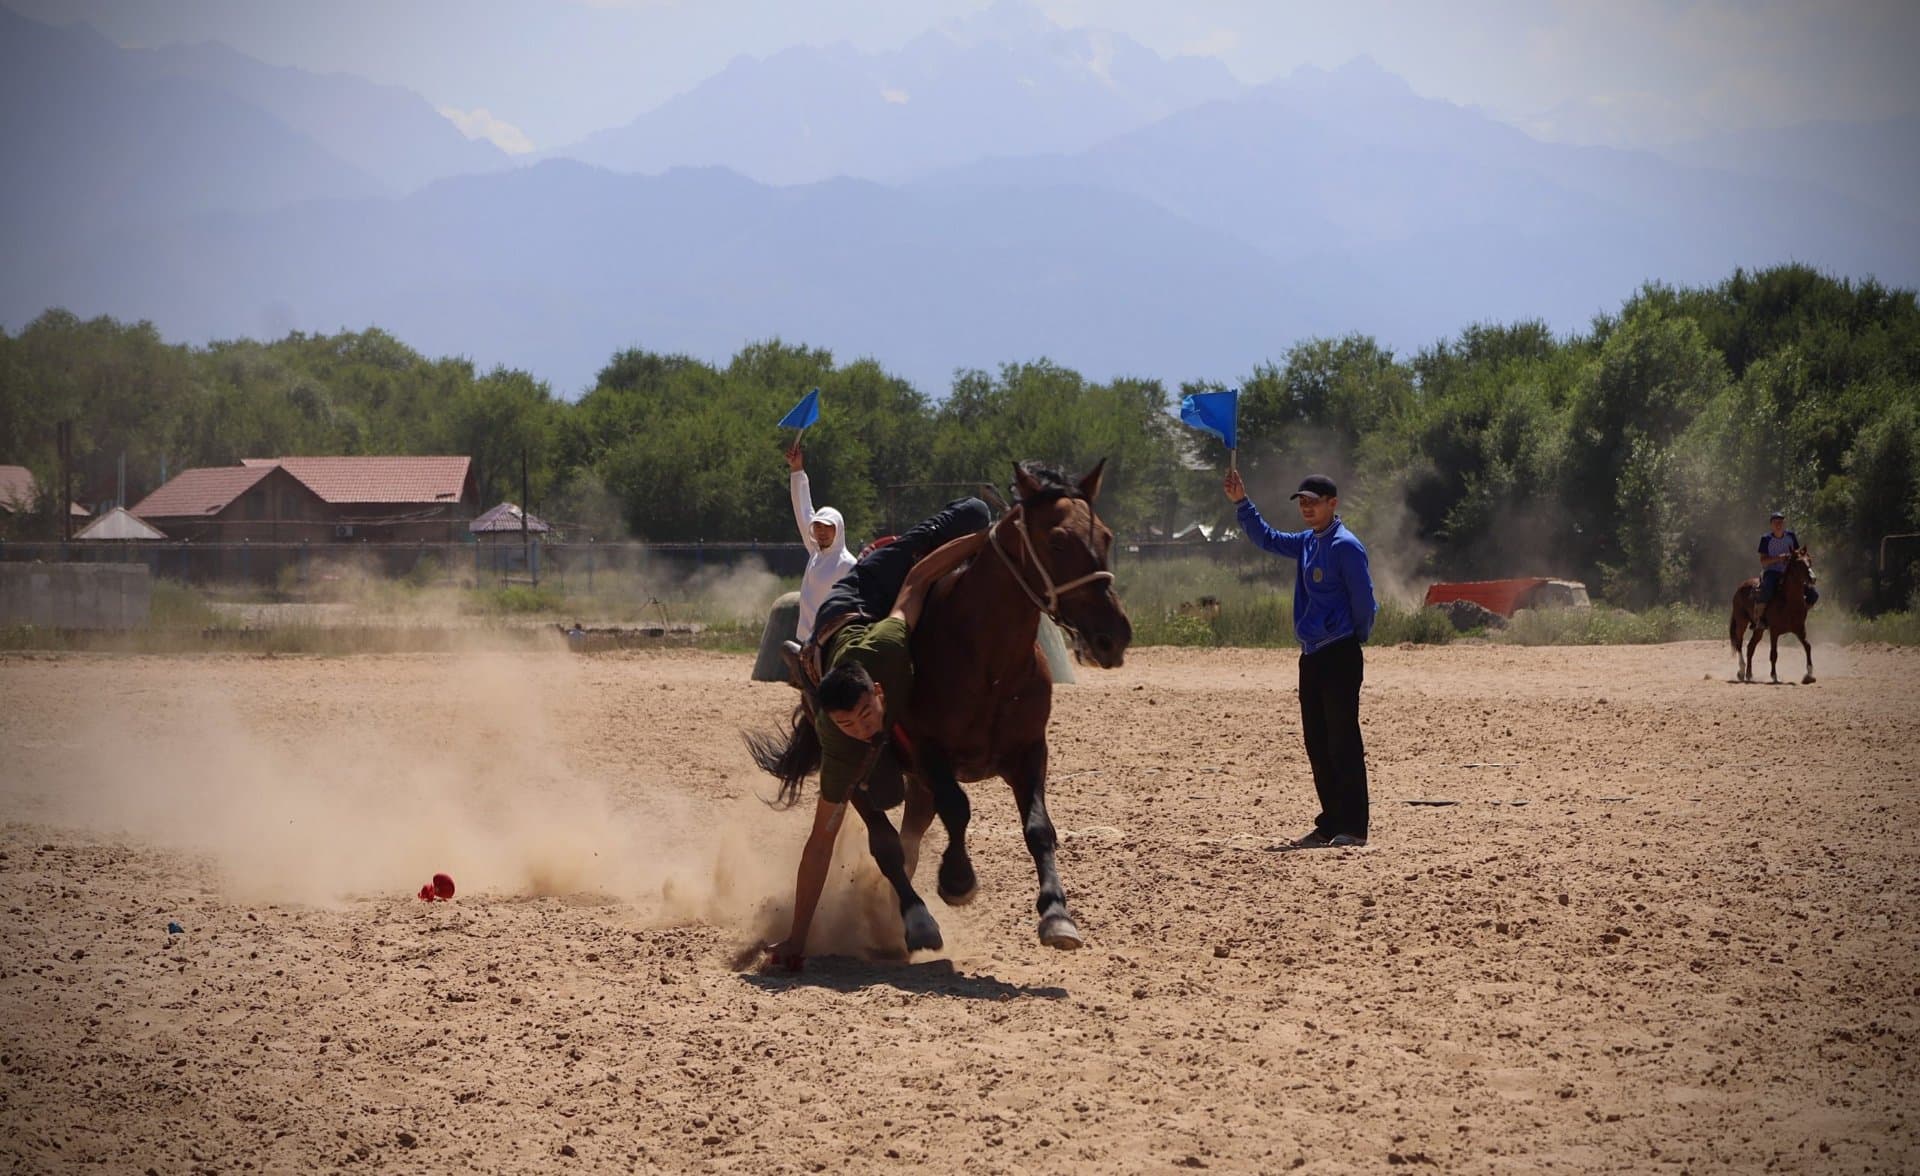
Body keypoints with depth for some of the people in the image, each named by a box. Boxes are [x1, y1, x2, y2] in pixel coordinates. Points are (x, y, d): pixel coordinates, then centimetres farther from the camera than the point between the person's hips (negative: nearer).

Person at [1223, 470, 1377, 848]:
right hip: (1312, 657, 9)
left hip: (1339, 656, -9)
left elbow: (1363, 600, -12)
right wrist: (1241, 503, 21)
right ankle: (1330, 825, 17)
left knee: (1343, 743, -8)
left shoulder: (1345, 546, -12)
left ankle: (1354, 828, -6)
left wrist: (1354, 637, 2)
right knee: (1317, 745, 11)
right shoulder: (1307, 543, 14)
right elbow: (1267, 539, 29)